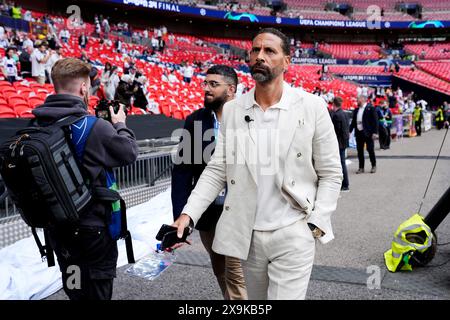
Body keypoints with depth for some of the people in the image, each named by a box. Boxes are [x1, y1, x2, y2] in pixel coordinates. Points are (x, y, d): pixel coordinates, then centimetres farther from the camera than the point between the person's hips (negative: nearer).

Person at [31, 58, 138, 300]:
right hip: (93, 227, -5)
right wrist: (120, 125, 9)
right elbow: (130, 153, -9)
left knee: (73, 289, 24)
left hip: (57, 225, 6)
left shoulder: (37, 126, -6)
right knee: (97, 291, 14)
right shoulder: (95, 127, -23)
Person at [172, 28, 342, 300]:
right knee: (255, 300, 19)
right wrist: (188, 214, -7)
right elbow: (217, 169, 4)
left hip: (293, 234, -3)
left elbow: (331, 174, -1)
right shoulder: (232, 110, 3)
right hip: (247, 234, 4)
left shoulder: (312, 107, -6)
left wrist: (316, 224, -11)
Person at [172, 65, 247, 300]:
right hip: (206, 212, 4)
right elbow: (182, 171, 0)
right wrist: (180, 215, -6)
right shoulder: (194, 121, 2)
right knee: (220, 272, 19)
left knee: (236, 275, 0)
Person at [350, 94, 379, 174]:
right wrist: (349, 131, 8)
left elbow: (375, 120, -10)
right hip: (358, 133, 6)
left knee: (370, 149, 2)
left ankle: (374, 166, 17)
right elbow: (353, 121, 16)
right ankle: (361, 167, 15)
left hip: (368, 133, -6)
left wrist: (375, 132, -16)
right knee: (359, 150, 7)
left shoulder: (370, 108, -6)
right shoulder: (356, 110, 12)